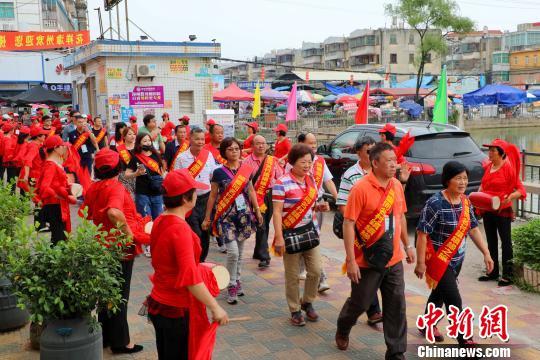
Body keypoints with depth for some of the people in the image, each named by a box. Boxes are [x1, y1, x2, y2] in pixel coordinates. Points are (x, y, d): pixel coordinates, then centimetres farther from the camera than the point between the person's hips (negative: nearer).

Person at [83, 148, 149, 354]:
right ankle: (120, 342, 15)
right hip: (120, 246, -7)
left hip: (102, 245, 7)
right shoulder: (116, 187, -20)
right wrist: (129, 233, -27)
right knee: (120, 296, 4)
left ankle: (106, 336, 31)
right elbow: (114, 212, -38)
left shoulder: (93, 188, 2)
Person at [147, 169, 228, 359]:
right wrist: (215, 308, -25)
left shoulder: (160, 221, 1)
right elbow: (191, 278, -29)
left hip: (158, 303, 8)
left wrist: (199, 266, 22)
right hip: (178, 310, -8)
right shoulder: (180, 229, -25)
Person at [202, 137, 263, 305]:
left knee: (240, 252, 11)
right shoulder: (219, 172, -4)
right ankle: (231, 286, 3)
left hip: (244, 215, 3)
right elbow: (212, 195, 1)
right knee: (233, 251, -13)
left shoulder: (246, 169, 4)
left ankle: (237, 281, 27)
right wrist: (207, 218, 3)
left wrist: (257, 211, 11)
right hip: (226, 216, -3)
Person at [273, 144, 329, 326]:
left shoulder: (311, 180, 6)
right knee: (292, 275, 4)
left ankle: (307, 302, 29)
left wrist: (320, 207, -3)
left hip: (310, 231, 6)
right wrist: (279, 238, -22)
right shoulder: (282, 183, -15)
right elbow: (277, 212, -17)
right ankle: (295, 310, 20)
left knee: (316, 270, 6)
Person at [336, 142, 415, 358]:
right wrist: (351, 260, -20)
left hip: (393, 259, 5)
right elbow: (348, 224, -18)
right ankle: (342, 330, 43)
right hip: (367, 260, -5)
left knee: (396, 306, 7)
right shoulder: (361, 188, -17)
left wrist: (407, 246, 17)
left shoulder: (397, 185, 3)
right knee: (360, 302, 12)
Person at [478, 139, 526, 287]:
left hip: (503, 211, -7)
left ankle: (508, 275, 9)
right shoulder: (488, 167, 8)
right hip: (487, 211, 7)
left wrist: (511, 197, -31)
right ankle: (493, 272, 27)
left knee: (506, 242, 1)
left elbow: (520, 189, -13)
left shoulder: (508, 168, -12)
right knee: (491, 241, 15)